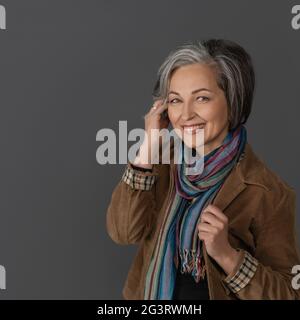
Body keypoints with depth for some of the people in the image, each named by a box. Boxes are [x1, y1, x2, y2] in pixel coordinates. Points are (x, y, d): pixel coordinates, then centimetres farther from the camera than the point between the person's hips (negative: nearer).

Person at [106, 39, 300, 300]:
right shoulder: (165, 160, -10)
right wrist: (149, 146, -23)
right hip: (153, 293, 4)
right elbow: (123, 232, -19)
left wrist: (226, 254, -33)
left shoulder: (268, 193, -23)